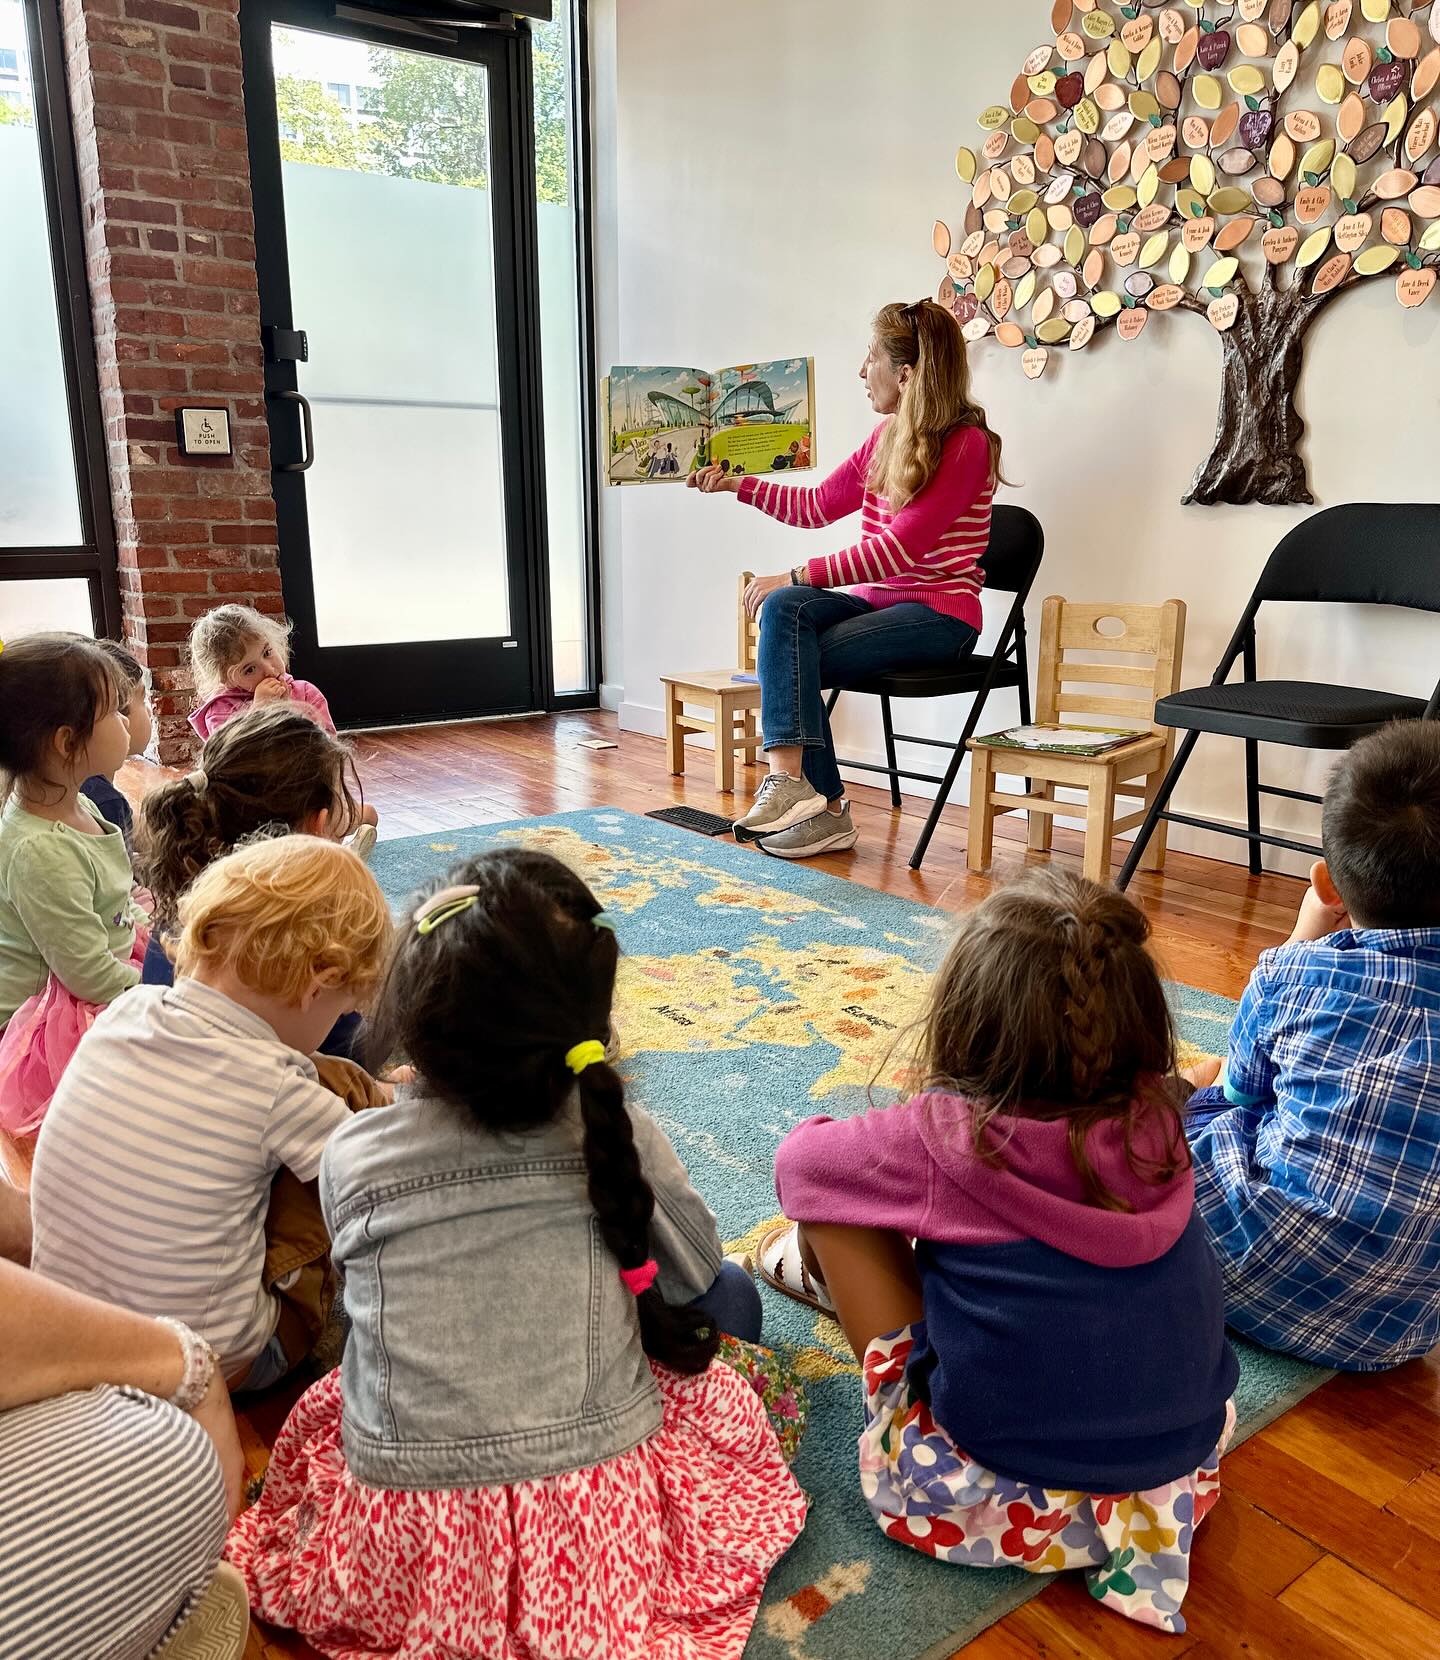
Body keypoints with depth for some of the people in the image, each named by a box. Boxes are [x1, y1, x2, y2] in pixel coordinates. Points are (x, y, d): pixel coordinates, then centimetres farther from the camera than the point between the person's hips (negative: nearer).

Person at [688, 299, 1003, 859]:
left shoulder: (967, 444, -11)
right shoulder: (886, 436, 15)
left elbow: (899, 547, -20)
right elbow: (817, 505, 23)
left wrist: (799, 575, -23)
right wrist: (737, 483, 19)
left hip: (938, 614, -7)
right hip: (874, 598, 7)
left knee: (794, 662, -25)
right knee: (783, 609, -22)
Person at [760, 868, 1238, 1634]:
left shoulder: (946, 1138, -22)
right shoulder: (1156, 1116, -10)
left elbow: (798, 1158, -5)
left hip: (1012, 1502, -5)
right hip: (1188, 1471, 6)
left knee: (825, 1190, -2)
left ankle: (823, 1269, 27)